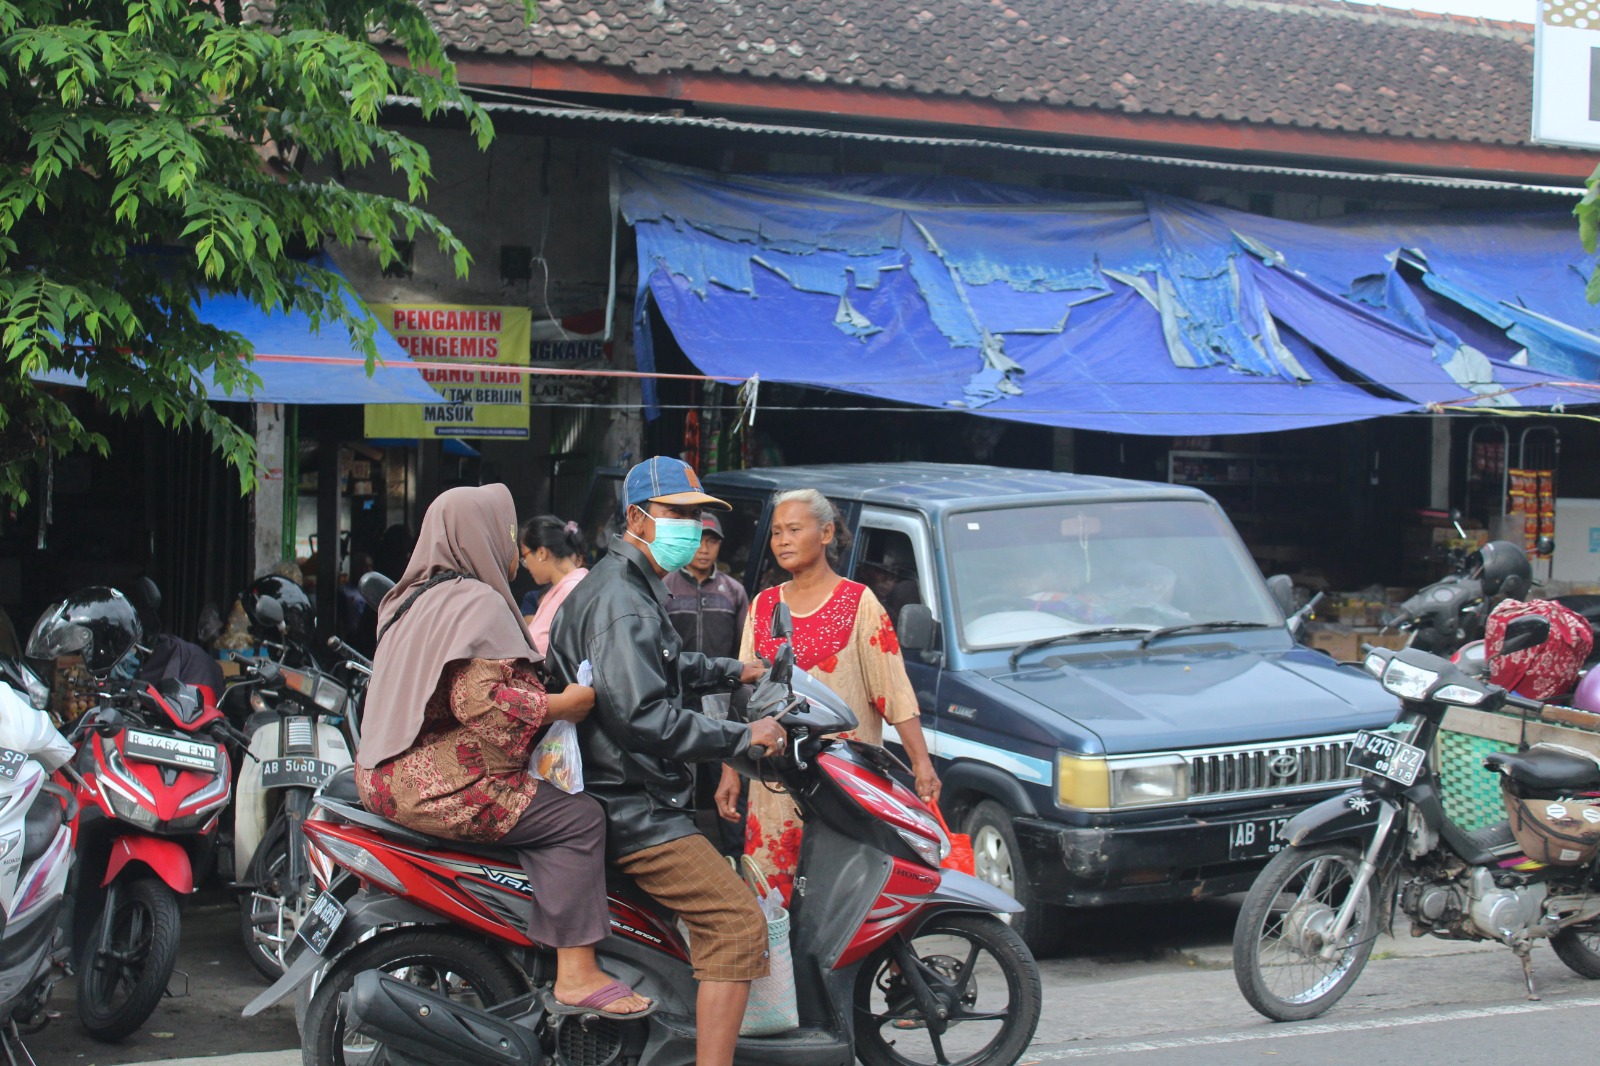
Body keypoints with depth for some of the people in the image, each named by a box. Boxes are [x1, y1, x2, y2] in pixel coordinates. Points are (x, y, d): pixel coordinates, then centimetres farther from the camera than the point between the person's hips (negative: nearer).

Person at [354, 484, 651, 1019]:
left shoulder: (416, 595, 20)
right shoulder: (478, 603, -12)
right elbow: (479, 702, -23)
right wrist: (558, 705, -16)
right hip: (440, 787, -11)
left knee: (540, 801, 22)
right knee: (578, 818, -13)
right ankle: (576, 973, -18)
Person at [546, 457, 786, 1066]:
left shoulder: (633, 587, 18)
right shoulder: (620, 600, -18)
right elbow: (642, 714, -27)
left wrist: (734, 672, 30)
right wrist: (743, 738, -22)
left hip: (621, 792, 11)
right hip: (633, 806, -11)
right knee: (738, 922, -17)